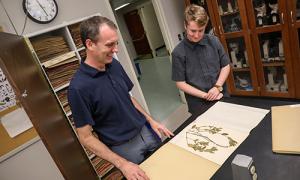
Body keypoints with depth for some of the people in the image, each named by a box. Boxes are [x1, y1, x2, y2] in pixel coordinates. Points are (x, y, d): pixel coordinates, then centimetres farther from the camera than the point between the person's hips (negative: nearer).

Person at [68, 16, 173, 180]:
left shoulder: (114, 65, -5)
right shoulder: (79, 87, -24)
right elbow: (86, 137, -17)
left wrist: (151, 121, 5)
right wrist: (122, 164, -19)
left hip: (146, 131, 6)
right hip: (124, 147, -5)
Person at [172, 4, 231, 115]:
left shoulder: (213, 41, -4)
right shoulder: (178, 52, -13)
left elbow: (226, 66, 4)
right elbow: (180, 83, -10)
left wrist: (217, 87, -10)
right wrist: (205, 95, -14)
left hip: (221, 97, 3)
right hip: (199, 105, -3)